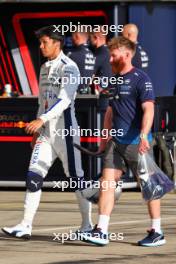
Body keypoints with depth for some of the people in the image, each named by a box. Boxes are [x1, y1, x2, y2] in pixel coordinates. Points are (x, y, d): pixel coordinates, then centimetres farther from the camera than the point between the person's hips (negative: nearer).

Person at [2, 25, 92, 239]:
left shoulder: (68, 68, -11)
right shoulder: (44, 68, 16)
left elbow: (64, 100, -23)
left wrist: (41, 120, -32)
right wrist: (37, 131, 19)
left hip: (64, 129, -8)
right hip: (45, 131, 8)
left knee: (75, 176, 0)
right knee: (33, 176, -1)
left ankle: (87, 225, 11)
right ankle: (26, 226, -1)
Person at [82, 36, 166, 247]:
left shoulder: (140, 79, -10)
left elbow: (148, 109, -19)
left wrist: (144, 136, -31)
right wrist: (105, 138, 24)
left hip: (136, 143, -7)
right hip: (116, 142, 8)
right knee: (107, 182, -2)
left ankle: (157, 233, 11)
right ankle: (101, 231, -4)